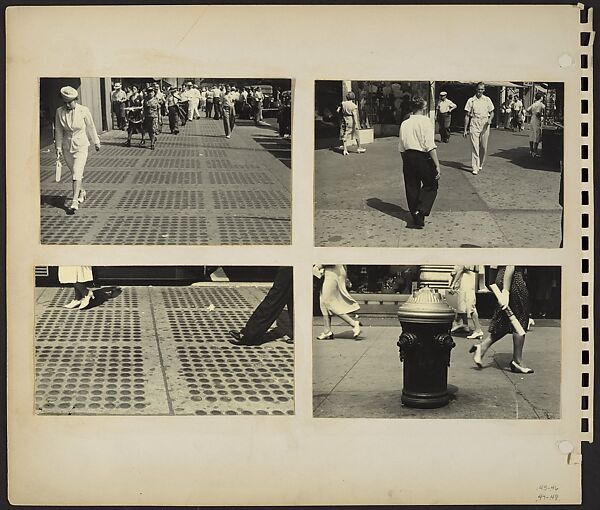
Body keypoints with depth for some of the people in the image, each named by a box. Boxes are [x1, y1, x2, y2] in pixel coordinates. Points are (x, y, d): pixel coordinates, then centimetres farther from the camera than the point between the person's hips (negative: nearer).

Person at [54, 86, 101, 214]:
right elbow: (58, 131, 4)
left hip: (81, 146, -3)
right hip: (67, 146, 3)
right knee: (75, 173, 15)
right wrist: (58, 147, 3)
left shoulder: (84, 111, -10)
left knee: (77, 173, -13)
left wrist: (96, 142, 12)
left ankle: (75, 202, -16)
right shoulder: (59, 111, -5)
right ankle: (82, 192, 39)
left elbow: (91, 127, 3)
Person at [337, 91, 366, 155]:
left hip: (344, 121, 4)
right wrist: (356, 124, -18)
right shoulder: (354, 106, -13)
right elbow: (355, 115, -17)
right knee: (356, 135, 12)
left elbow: (338, 110, 6)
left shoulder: (343, 104, -1)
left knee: (344, 135, 6)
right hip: (351, 121, -4)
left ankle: (345, 150, 1)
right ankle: (359, 148, 22)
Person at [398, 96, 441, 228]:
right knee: (430, 185, 10)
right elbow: (430, 145, -16)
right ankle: (421, 211, -6)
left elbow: (401, 147, 10)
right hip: (422, 157, -5)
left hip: (408, 157, 5)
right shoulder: (425, 121, -9)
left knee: (412, 188, 14)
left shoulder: (404, 124, 8)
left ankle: (415, 215, 20)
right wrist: (437, 165, -16)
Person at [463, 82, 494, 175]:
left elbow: (492, 112, 16)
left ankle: (480, 165, 24)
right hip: (474, 124, -2)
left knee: (484, 147, 6)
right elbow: (467, 115, 4)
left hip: (485, 125, 2)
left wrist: (490, 119, -8)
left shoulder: (487, 100, 8)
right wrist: (465, 129, 1)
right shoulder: (471, 100, 3)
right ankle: (475, 168, -8)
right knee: (475, 147, -7)